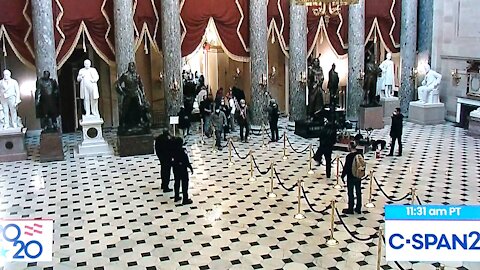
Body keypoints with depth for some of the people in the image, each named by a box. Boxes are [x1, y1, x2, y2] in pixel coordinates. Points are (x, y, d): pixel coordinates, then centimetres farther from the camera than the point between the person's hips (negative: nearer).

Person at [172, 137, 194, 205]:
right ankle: (185, 200, 15)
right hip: (183, 169, -7)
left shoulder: (173, 150, -8)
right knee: (185, 184, 7)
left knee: (177, 182, 21)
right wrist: (191, 168, -7)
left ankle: (176, 197, 33)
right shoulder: (182, 151, -27)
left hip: (175, 168, 7)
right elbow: (186, 161, -22)